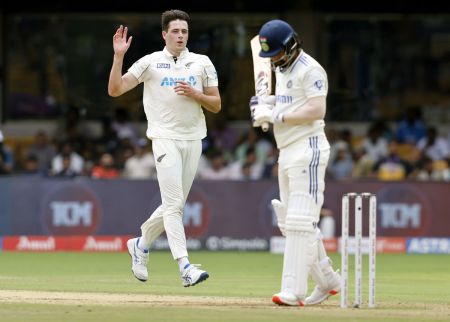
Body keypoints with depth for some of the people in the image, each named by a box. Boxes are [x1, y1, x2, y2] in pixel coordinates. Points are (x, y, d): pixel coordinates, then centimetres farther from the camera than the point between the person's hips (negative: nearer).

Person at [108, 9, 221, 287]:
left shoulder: (202, 64, 9)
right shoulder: (150, 63, 0)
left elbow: (216, 105, 9)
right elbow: (115, 90, -6)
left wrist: (195, 94, -9)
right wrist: (119, 56, -17)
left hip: (193, 140, 4)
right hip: (165, 138, -4)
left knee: (174, 205, 10)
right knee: (174, 203, -14)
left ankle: (141, 244, 33)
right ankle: (185, 266, -22)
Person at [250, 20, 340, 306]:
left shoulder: (309, 70, -12)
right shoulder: (281, 69, 17)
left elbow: (317, 111, -21)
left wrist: (276, 115, -18)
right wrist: (264, 108, 5)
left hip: (307, 150, -10)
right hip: (287, 152, 10)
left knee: (300, 222, -13)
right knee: (290, 223, 11)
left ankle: (294, 291, -17)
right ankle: (327, 281, 21)